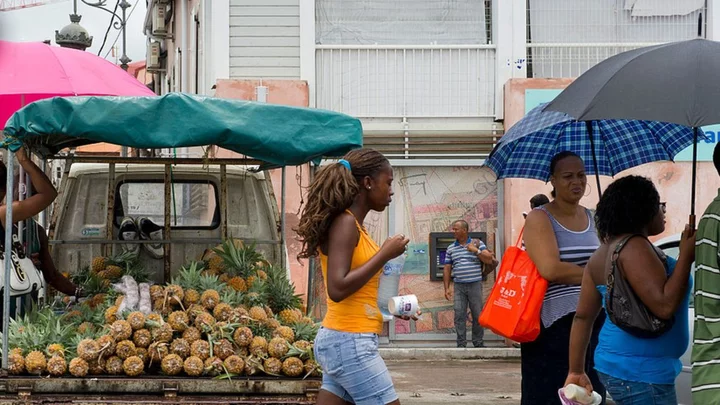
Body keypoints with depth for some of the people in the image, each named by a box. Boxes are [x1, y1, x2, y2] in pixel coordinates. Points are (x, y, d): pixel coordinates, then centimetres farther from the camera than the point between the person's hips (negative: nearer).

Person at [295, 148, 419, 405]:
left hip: (343, 340, 9)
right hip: (350, 343, -9)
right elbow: (337, 289, -23)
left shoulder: (352, 226, 15)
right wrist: (385, 255, -17)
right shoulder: (345, 224, -13)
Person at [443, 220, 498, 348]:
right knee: (459, 315, -2)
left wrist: (476, 250, -14)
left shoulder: (477, 244, 2)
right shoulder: (451, 248, 10)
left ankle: (478, 342, 13)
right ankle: (461, 344, 2)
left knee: (478, 315, 3)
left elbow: (489, 260, -5)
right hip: (459, 286, 2)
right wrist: (447, 288, 4)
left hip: (475, 285, -2)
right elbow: (447, 269, 10)